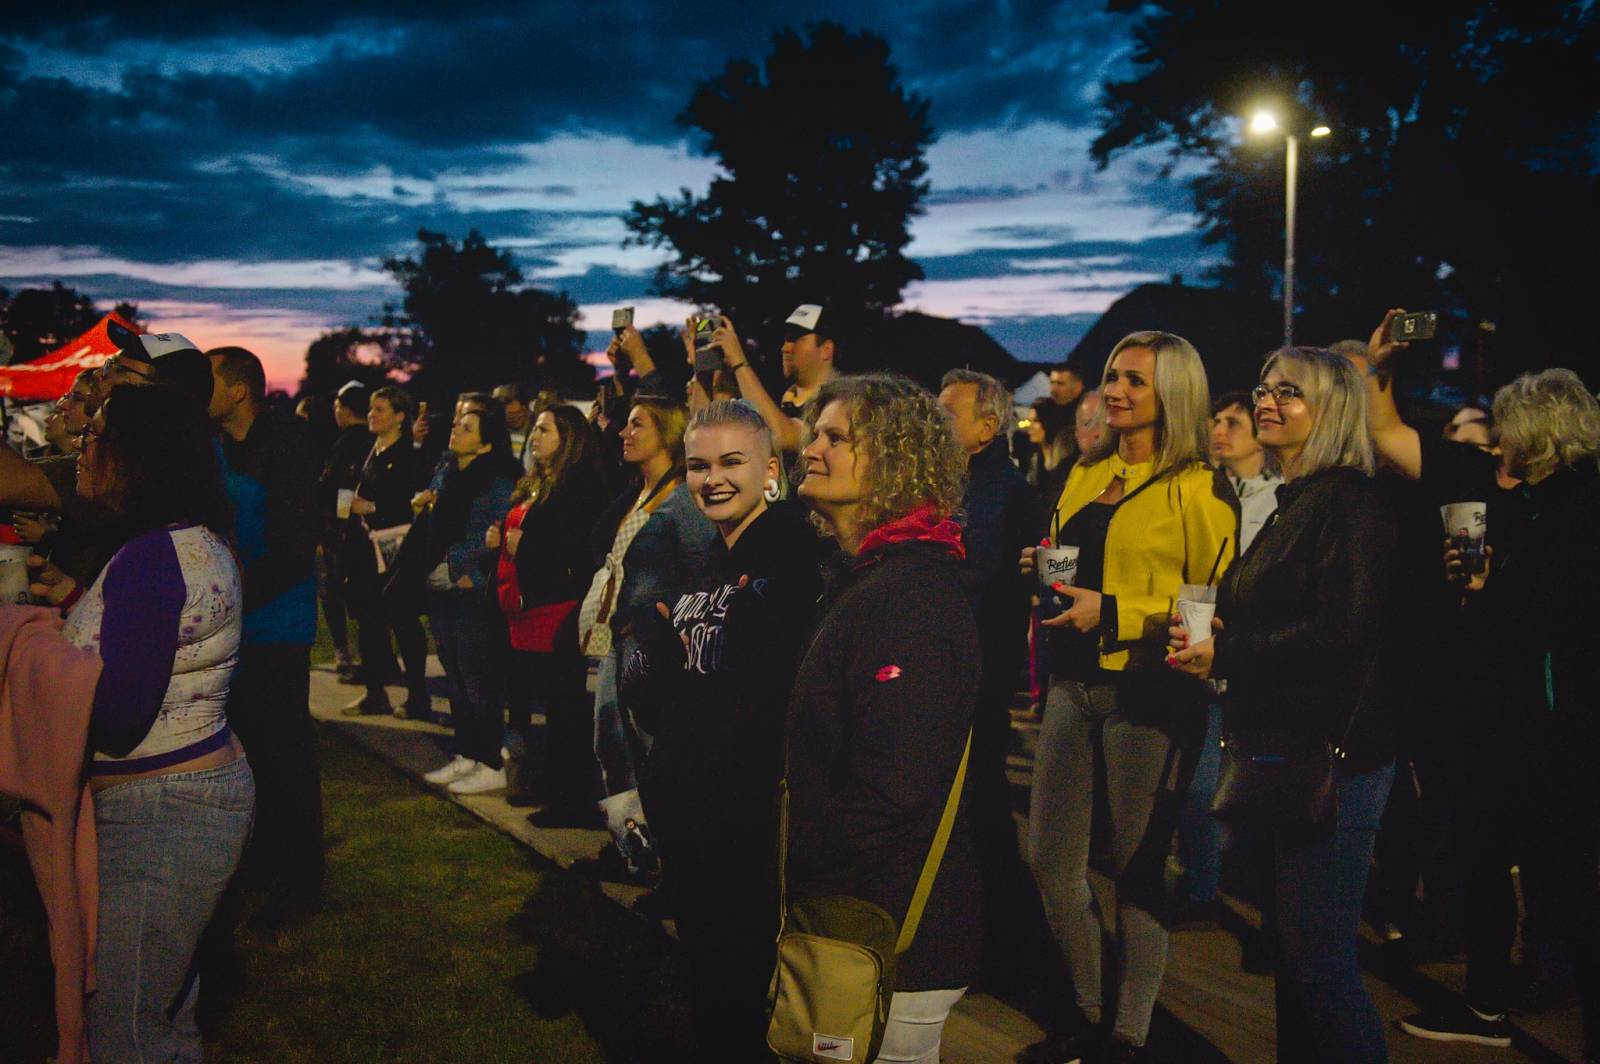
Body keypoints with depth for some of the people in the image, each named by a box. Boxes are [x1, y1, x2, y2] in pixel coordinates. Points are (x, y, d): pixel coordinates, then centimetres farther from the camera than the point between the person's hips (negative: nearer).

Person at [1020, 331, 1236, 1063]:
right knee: (1049, 862, 10)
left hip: (1147, 693, -7)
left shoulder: (1196, 490, -7)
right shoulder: (1085, 477, 14)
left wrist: (1112, 612, -19)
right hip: (1074, 684, 7)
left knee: (1137, 868, 3)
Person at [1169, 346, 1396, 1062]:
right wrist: (1207, 636, 5)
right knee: (1294, 951, 17)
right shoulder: (1293, 503, 16)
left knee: (1321, 959, -4)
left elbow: (1340, 632, -24)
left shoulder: (1349, 502, -14)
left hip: (1333, 756, -10)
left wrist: (1225, 654, -18)